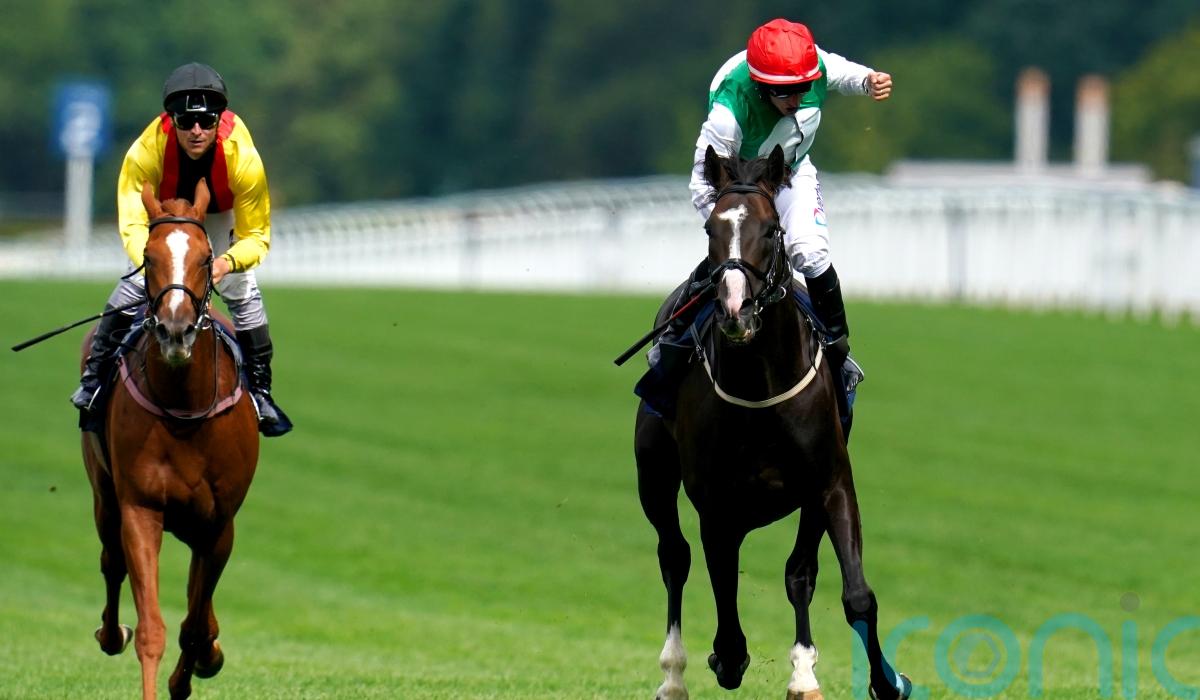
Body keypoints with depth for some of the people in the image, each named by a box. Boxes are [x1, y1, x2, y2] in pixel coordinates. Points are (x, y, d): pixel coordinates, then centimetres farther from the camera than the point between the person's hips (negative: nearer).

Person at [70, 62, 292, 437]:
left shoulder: (243, 157, -39)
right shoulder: (145, 151, -39)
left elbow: (256, 236, -31)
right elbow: (133, 223, -41)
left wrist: (227, 262, -52)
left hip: (222, 214, 0)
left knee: (243, 292, -10)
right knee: (135, 283, -13)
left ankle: (260, 391, 6)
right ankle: (95, 375, 4)